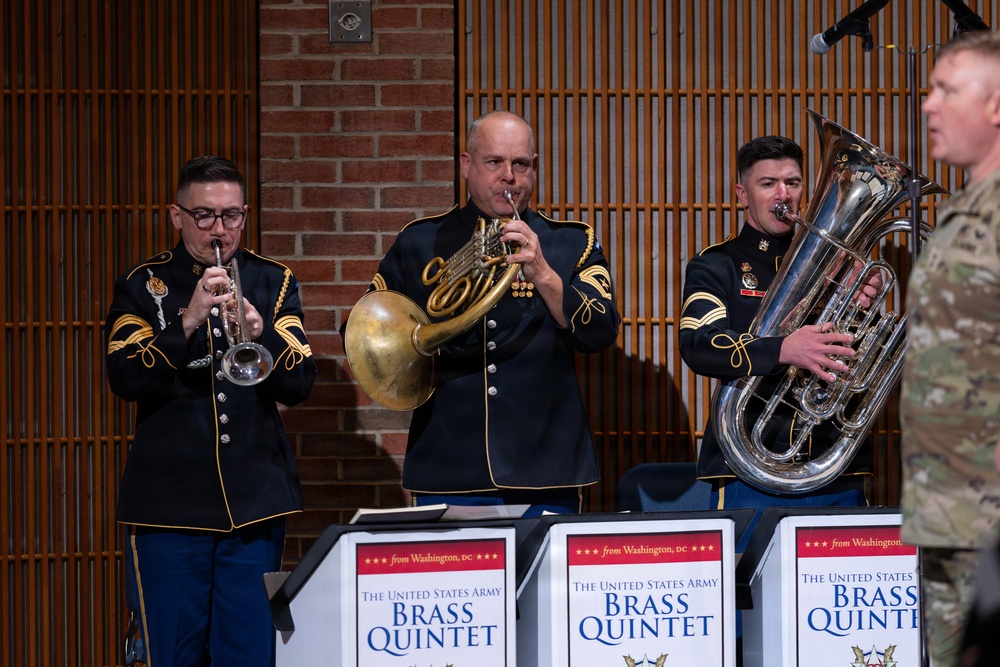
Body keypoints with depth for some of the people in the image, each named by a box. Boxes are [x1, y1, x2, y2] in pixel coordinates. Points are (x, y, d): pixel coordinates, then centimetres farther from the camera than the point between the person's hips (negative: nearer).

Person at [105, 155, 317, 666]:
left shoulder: (272, 283, 10)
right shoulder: (143, 286, 5)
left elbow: (299, 384, -1)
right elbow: (125, 379, -9)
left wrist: (260, 333, -20)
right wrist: (188, 322, -22)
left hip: (254, 503, 1)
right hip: (169, 504, -1)